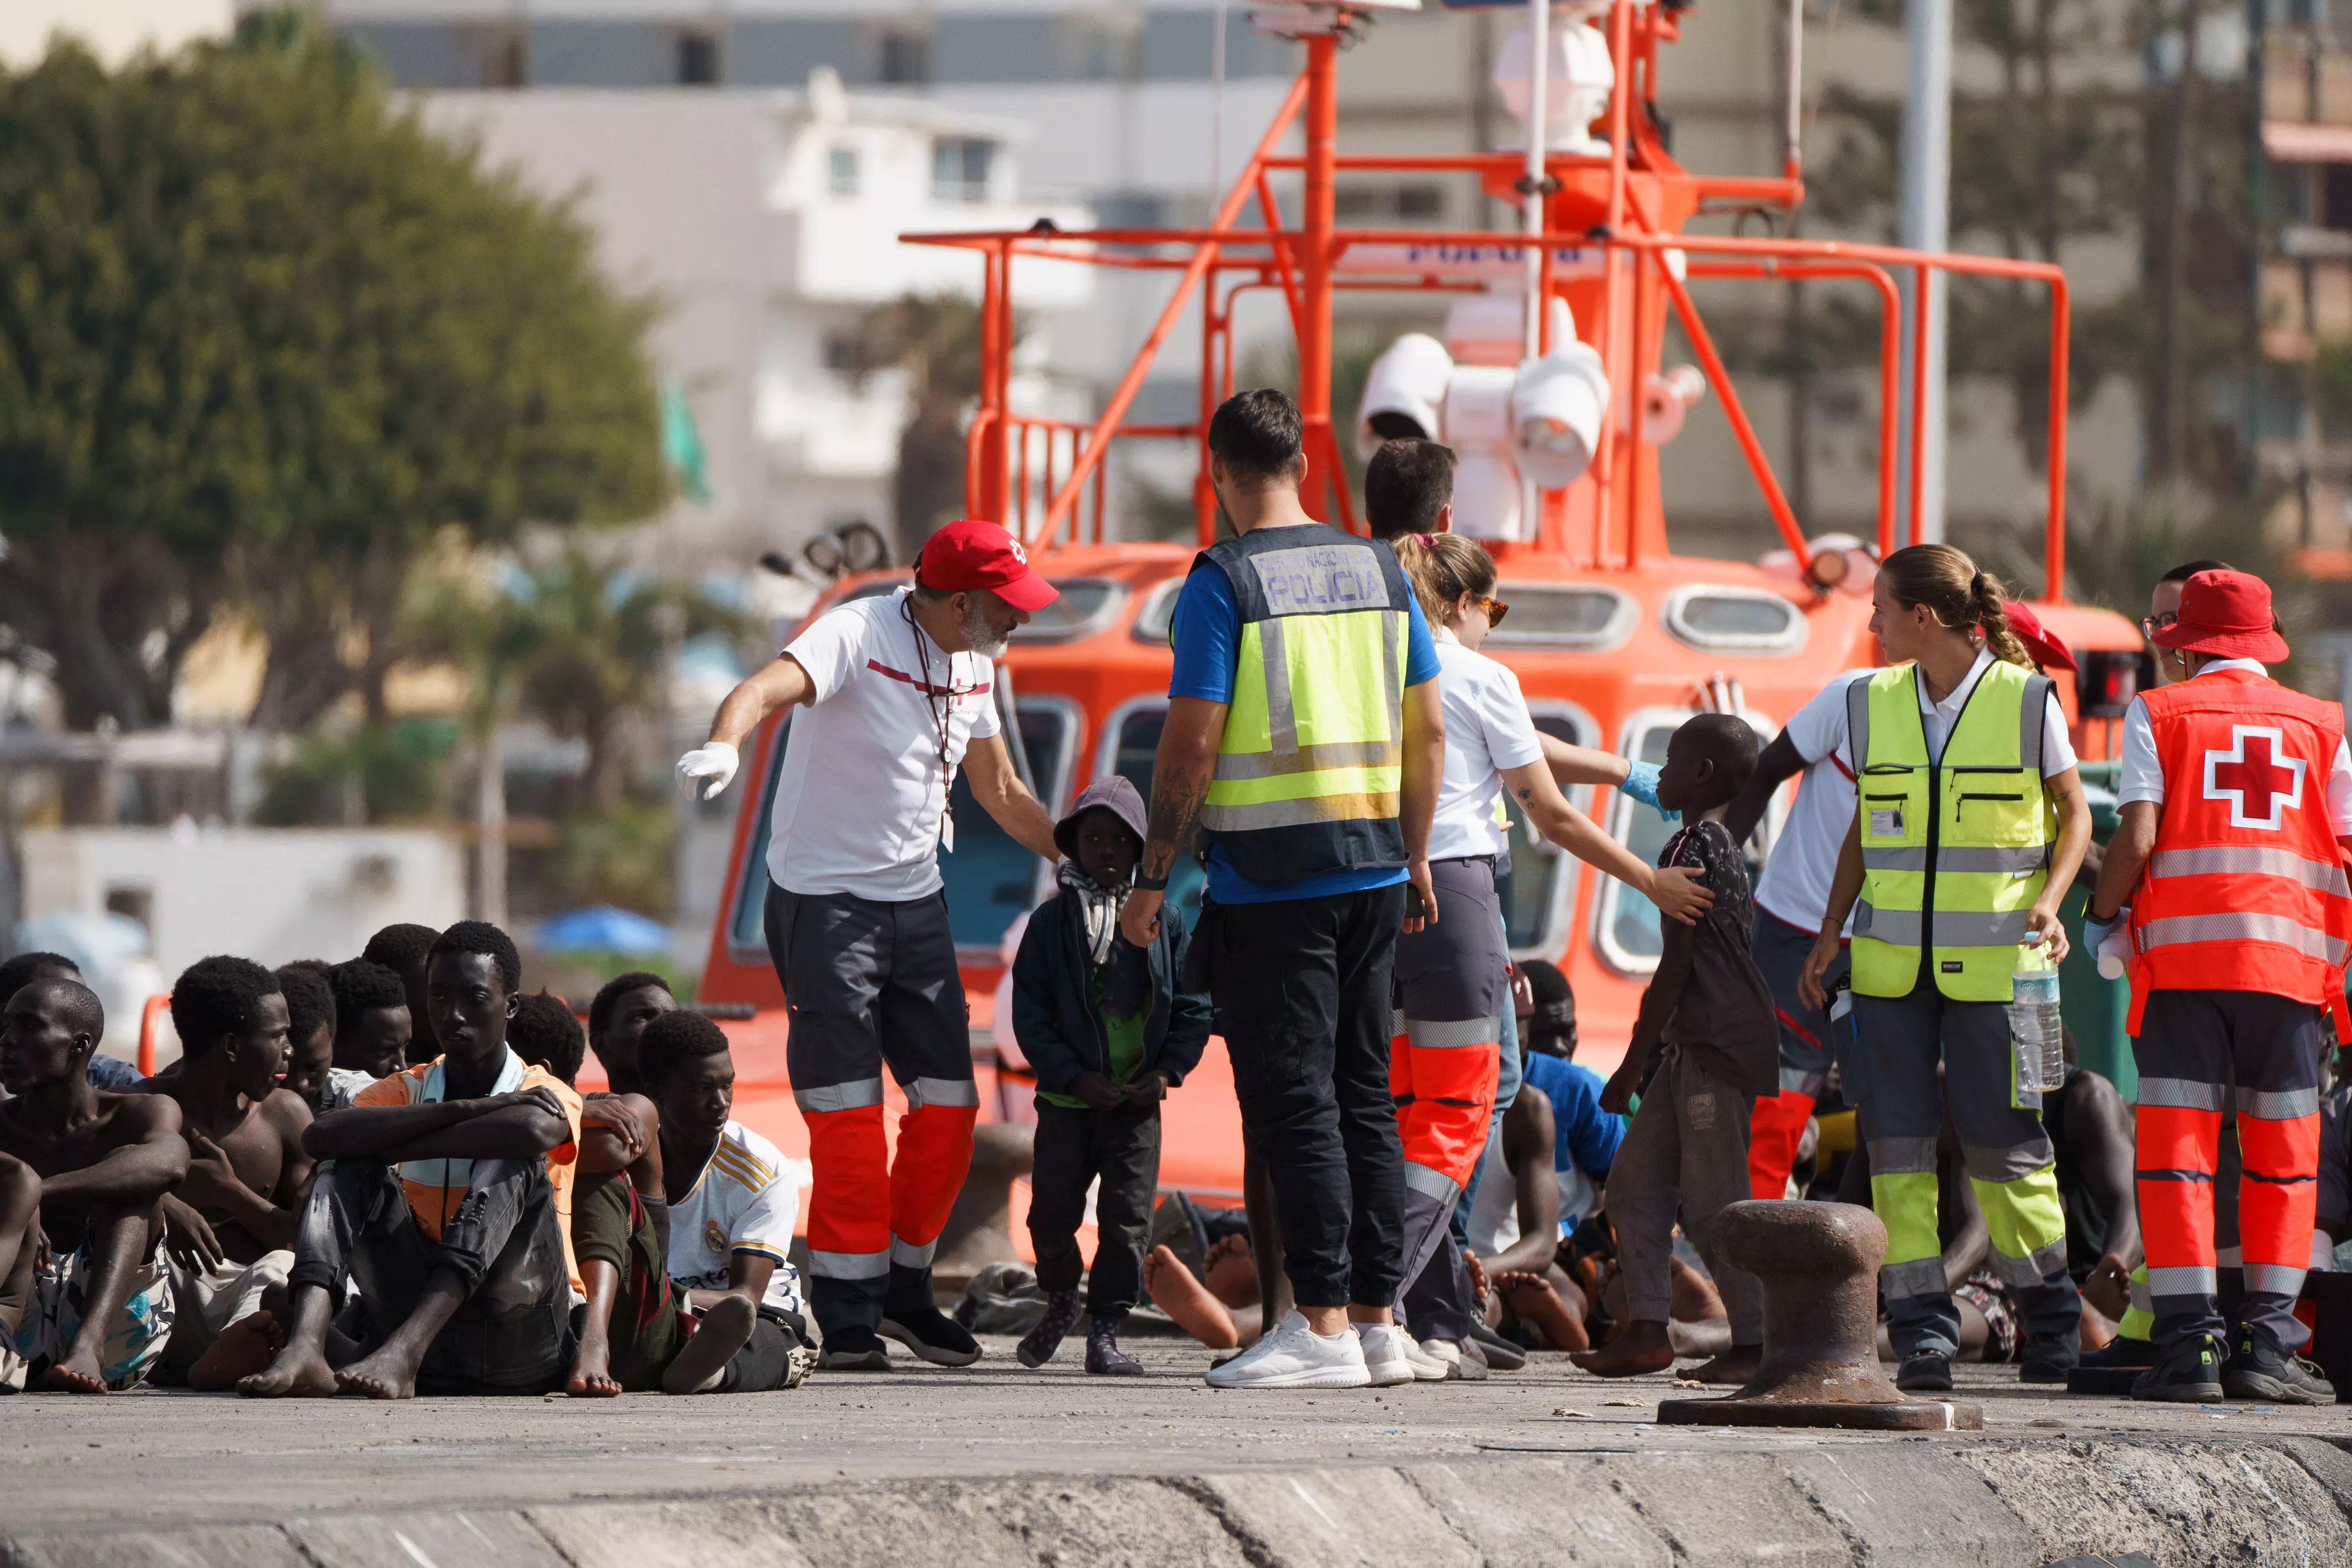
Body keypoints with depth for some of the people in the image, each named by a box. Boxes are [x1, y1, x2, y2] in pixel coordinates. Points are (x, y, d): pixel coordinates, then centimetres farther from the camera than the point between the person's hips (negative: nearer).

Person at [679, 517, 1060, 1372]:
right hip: (825, 904, -7)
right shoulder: (858, 635, -17)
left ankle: (904, 1288, 18)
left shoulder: (972, 666, 7)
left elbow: (1001, 793, 22)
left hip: (917, 902, 7)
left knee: (948, 1104, 4)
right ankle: (849, 1320, -2)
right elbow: (770, 685, -38)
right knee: (848, 1116, -8)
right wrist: (724, 744, -59)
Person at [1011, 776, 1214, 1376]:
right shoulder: (1052, 922, 1)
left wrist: (1169, 1069, -8)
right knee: (1053, 1210, 1)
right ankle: (1060, 1299, 29)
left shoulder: (1161, 922, 4)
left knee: (1127, 1215, -6)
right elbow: (1031, 1014, -2)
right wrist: (1073, 1076, -12)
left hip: (1138, 1100, 0)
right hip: (1068, 1098, 0)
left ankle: (1105, 1329, 3)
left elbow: (1193, 1008, 6)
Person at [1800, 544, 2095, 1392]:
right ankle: (1922, 1329, 0)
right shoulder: (1873, 704, 8)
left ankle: (2051, 1317, 14)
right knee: (1898, 1139, -3)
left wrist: (2049, 901, -10)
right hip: (1891, 959, 4)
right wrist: (1830, 933, 11)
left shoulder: (2027, 700, -4)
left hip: (1990, 961, -4)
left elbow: (2073, 810, 5)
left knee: (2001, 1140, -3)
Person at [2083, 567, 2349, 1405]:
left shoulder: (2158, 714, 4)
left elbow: (2136, 836, -6)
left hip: (2180, 953, -1)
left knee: (2176, 1148, 1)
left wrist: (2102, 914, 10)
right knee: (2282, 1154, 8)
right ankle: (2266, 1341, 1)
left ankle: (2189, 1340, -7)